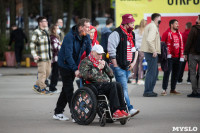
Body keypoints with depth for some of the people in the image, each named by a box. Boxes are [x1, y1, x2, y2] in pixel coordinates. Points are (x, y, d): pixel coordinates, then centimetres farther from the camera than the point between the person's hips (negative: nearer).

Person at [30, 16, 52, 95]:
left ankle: (37, 86, 22)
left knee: (48, 72, 10)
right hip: (41, 57, -9)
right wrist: (34, 55, -19)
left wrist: (50, 54, 24)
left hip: (48, 56, 9)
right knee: (42, 73, -6)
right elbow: (32, 44, -11)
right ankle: (42, 89, 4)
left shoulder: (46, 31, 15)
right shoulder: (36, 32, -11)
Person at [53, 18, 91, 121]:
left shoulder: (86, 37, -3)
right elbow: (68, 55, -29)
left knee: (66, 89, 12)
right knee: (69, 89, -9)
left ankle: (58, 113, 20)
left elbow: (89, 53, 2)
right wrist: (75, 69, -35)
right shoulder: (70, 37, -24)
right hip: (65, 65, -8)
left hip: (74, 65, 8)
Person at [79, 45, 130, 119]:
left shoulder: (101, 62, 27)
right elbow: (86, 75, -12)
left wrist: (105, 65, 4)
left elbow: (111, 75, 19)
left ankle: (122, 109, -32)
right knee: (112, 86, -31)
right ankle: (115, 112, -37)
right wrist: (97, 68, -10)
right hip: (94, 86, -6)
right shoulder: (85, 62, 7)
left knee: (118, 85, -25)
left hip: (105, 84, 6)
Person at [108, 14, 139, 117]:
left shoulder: (132, 34, 15)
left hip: (128, 66, 8)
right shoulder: (116, 34, -11)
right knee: (123, 88, -12)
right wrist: (115, 65, -14)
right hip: (119, 66, -8)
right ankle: (129, 109, -17)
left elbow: (135, 49, 22)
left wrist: (134, 62, 9)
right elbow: (111, 50, -15)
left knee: (122, 88, 10)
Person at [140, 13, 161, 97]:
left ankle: (150, 90, 20)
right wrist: (154, 51, -21)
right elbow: (149, 40, -24)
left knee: (155, 72, 16)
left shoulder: (149, 26, 20)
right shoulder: (153, 26, -12)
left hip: (150, 52, 10)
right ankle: (147, 91, -6)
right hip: (151, 52, -10)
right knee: (151, 72, -7)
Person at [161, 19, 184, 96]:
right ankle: (164, 90, -7)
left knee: (176, 73, 9)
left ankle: (173, 89, 17)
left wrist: (181, 56, 9)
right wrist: (168, 54, -13)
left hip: (177, 58, 6)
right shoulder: (167, 33, -5)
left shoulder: (179, 34, 14)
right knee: (167, 72, -8)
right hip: (170, 57, -6)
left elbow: (181, 45, 15)